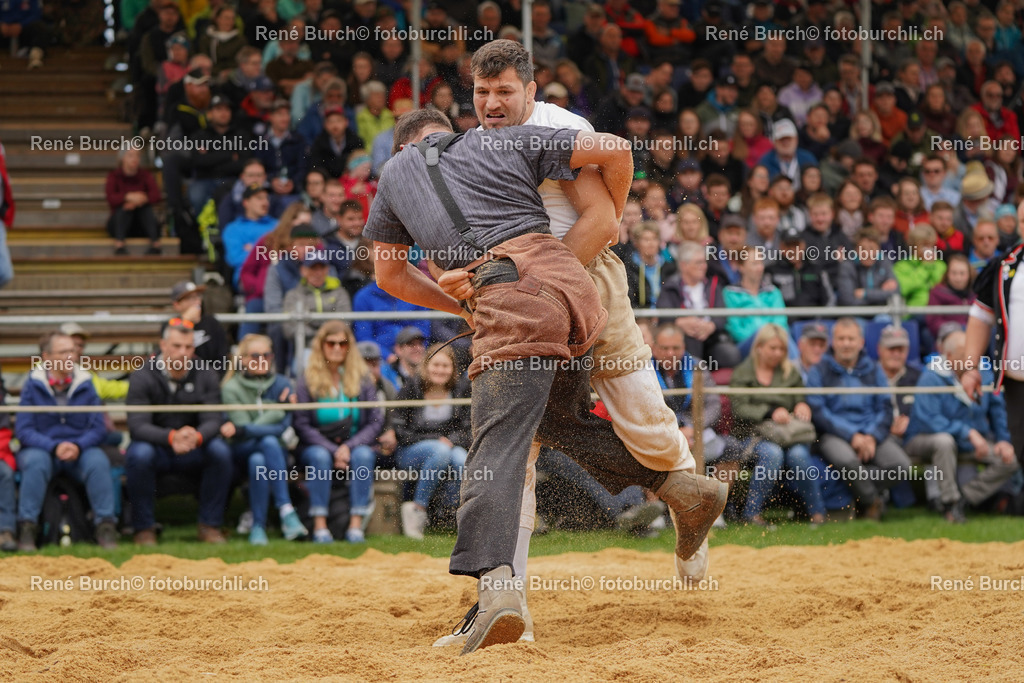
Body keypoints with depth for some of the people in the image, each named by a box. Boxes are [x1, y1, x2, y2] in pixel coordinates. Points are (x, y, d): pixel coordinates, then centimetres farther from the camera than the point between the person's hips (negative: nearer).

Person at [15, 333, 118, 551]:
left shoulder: (85, 385, 4)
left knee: (98, 461, -31)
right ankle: (27, 527, -29)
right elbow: (23, 430, -6)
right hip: (42, 449, -1)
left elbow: (98, 428, 0)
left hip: (80, 449, 1)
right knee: (36, 462, -35)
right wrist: (54, 447, -21)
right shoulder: (33, 386, -1)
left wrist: (78, 446, -20)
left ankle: (105, 525, -24)